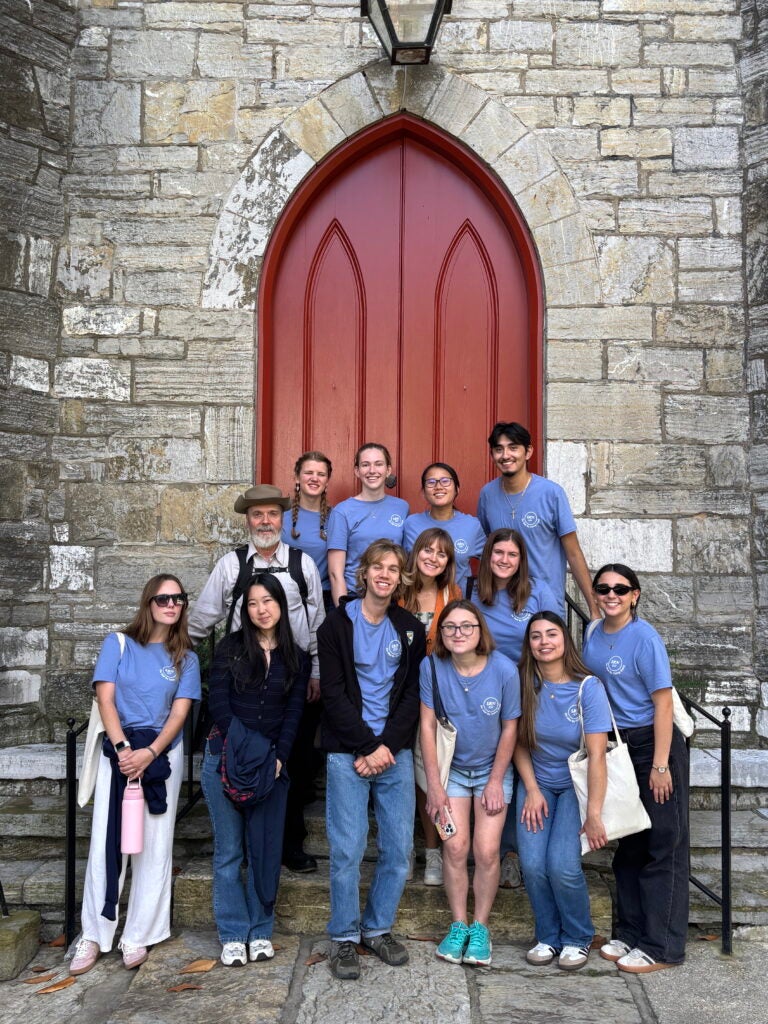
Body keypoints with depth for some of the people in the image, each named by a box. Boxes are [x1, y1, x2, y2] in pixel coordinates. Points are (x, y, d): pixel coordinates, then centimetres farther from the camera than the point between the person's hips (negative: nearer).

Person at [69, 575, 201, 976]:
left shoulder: (185, 658, 7)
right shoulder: (118, 643, 3)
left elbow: (179, 712, -1)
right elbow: (105, 698, -5)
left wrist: (149, 754, -16)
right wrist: (123, 748, -17)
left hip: (163, 754, 1)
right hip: (118, 750, -1)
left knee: (155, 846, 2)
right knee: (106, 841, -3)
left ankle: (138, 936, 12)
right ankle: (94, 936, 8)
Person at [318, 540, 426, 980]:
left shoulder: (411, 629, 8)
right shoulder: (338, 624, 0)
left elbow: (412, 696, 4)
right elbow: (334, 694, -6)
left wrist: (387, 747, -8)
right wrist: (368, 746, -12)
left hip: (395, 751, 3)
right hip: (347, 751, -3)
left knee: (400, 846, 3)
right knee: (347, 848, -3)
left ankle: (378, 928, 21)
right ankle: (345, 938, 12)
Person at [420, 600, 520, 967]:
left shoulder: (504, 670, -19)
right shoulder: (432, 667, -17)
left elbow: (509, 729, -8)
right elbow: (428, 726, -10)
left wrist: (496, 781, -4)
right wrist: (434, 784, -8)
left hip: (492, 769, -1)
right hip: (451, 767, 1)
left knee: (486, 851, -6)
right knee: (455, 846, -6)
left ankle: (480, 927, 13)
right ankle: (458, 925, 12)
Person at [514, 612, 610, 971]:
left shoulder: (588, 687, -17)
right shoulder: (524, 685, -8)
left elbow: (596, 755, -19)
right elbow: (520, 743, 1)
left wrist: (594, 814, -22)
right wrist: (532, 790, -8)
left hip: (576, 784, -3)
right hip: (536, 783, 3)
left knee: (562, 865, -17)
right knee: (533, 864, -12)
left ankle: (577, 938, 10)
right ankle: (548, 937, 13)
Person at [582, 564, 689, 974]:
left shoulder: (644, 638, -15)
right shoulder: (593, 634, 5)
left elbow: (663, 702, -17)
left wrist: (659, 765, -20)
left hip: (653, 743, -7)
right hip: (617, 747, 7)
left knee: (661, 846, 1)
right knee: (628, 845, 15)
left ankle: (660, 946, 9)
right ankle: (630, 933, 27)